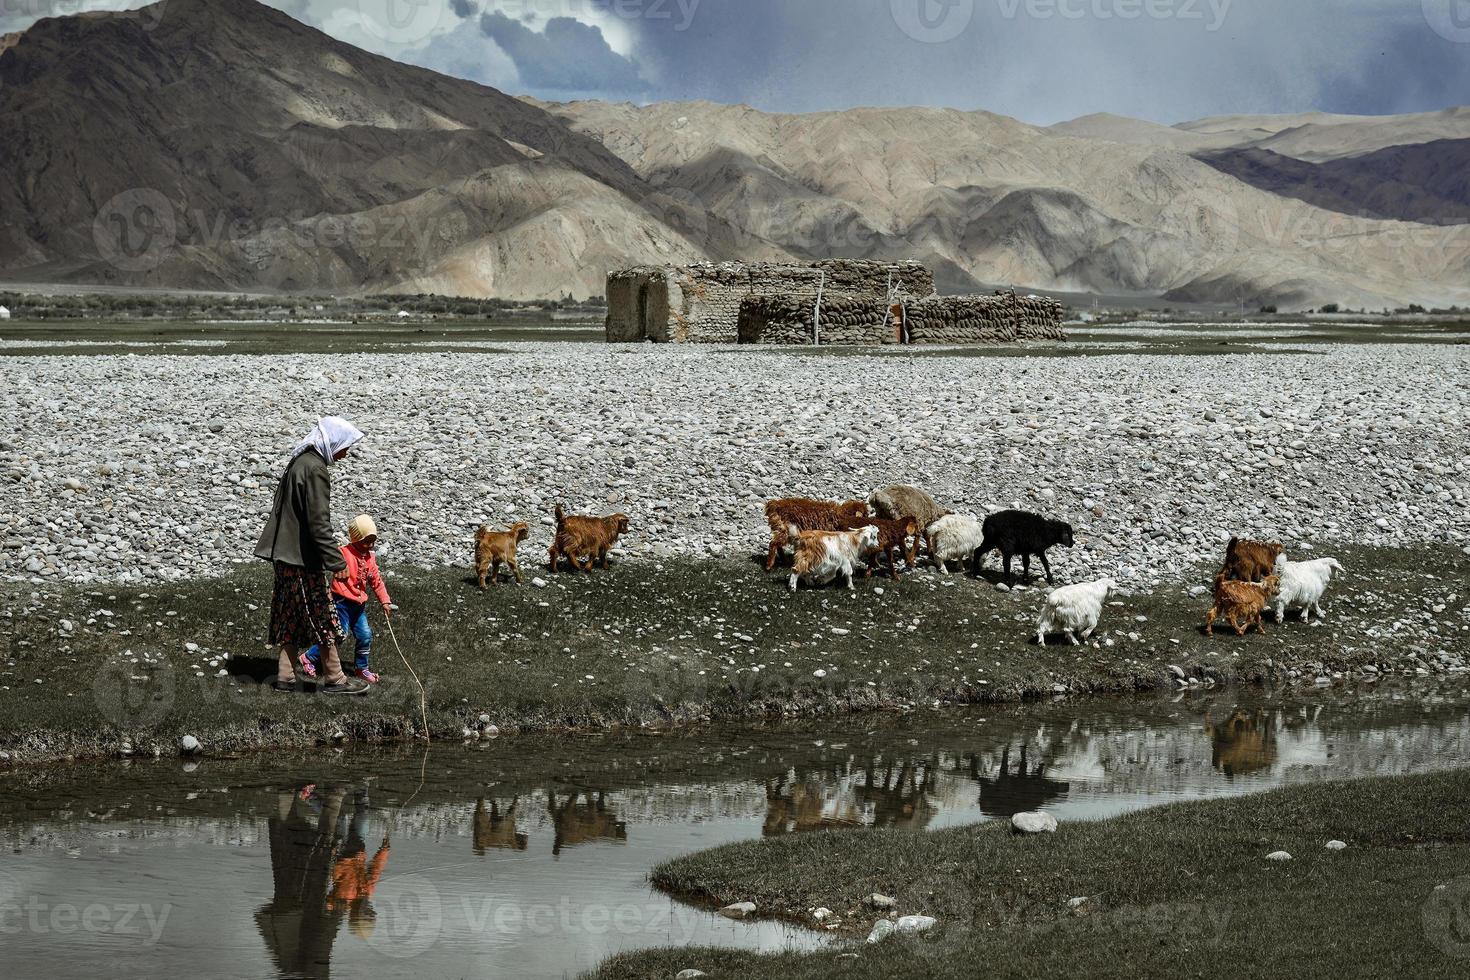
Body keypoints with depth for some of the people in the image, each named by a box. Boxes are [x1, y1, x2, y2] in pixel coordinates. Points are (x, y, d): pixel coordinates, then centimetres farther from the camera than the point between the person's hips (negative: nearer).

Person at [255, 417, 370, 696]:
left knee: (293, 617, 13)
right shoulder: (315, 469, -18)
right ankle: (333, 678, 7)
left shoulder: (300, 461, 13)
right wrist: (337, 562, -21)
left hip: (286, 554, 9)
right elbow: (319, 523, -23)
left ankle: (286, 675, 15)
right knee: (321, 616, 0)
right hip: (303, 556, -9)